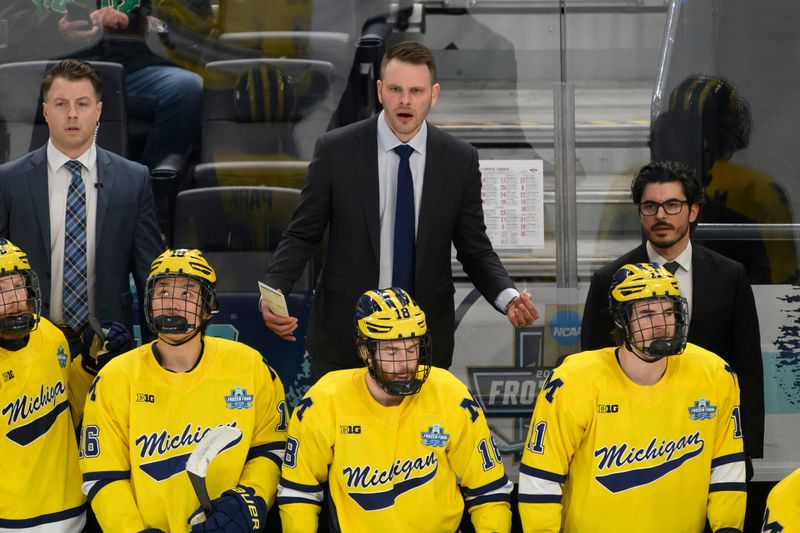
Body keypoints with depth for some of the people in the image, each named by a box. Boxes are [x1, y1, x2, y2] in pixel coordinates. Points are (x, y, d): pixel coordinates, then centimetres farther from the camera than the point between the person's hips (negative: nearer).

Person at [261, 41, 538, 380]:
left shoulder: (460, 160, 0)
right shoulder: (335, 149, -4)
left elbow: (474, 250, 5)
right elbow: (302, 234, 1)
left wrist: (509, 298, -14)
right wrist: (273, 291, -17)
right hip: (344, 336, -1)